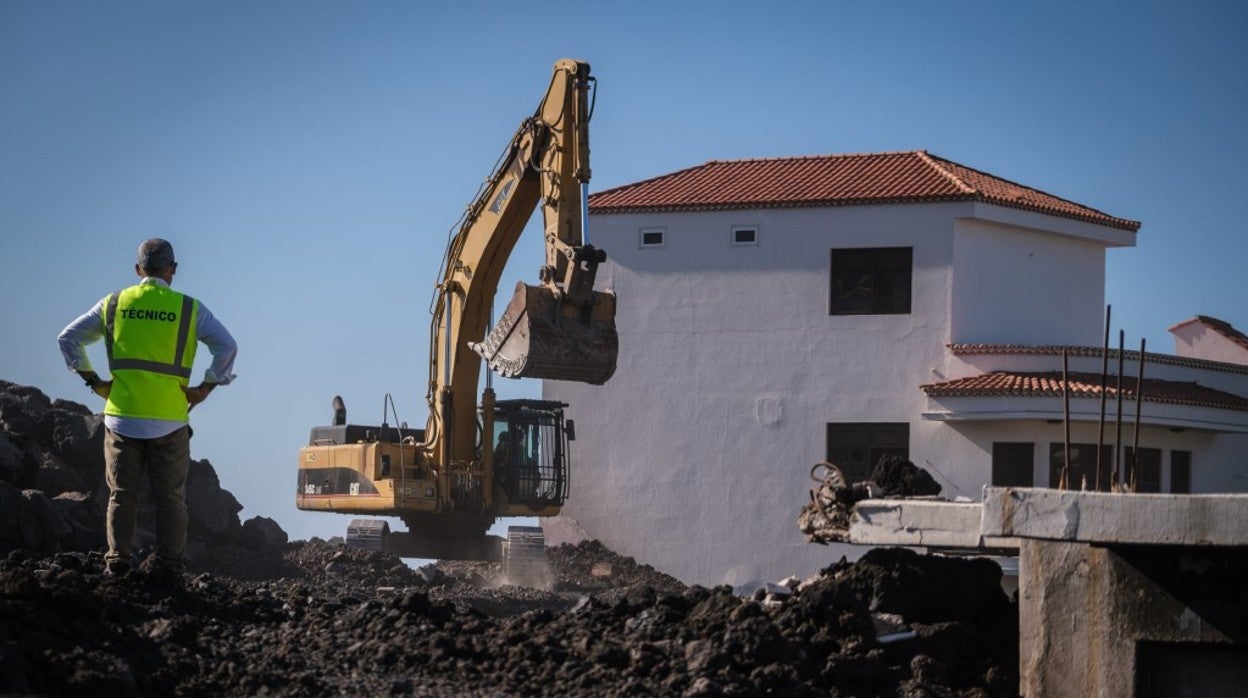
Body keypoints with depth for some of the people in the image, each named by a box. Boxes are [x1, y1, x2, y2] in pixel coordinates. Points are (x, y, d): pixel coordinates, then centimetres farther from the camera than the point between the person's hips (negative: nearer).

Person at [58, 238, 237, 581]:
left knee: (122, 494, 9)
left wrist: (93, 380, 10)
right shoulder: (189, 309, 0)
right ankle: (168, 566, 3)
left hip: (121, 416, 1)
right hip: (170, 421, -1)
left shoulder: (114, 304, 6)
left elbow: (68, 338, 9)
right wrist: (205, 388, -1)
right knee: (170, 497, 5)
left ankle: (118, 561, 6)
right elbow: (227, 347, -7)